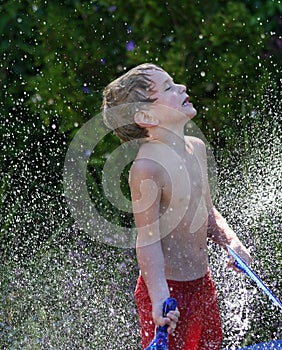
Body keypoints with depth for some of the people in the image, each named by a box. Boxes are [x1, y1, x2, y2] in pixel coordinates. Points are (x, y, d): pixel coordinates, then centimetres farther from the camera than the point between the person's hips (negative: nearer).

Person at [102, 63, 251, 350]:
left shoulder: (197, 148, 6)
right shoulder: (147, 167, -21)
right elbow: (148, 240, -22)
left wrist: (231, 242, 1)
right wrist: (159, 299, -30)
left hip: (203, 282, 9)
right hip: (169, 290, -9)